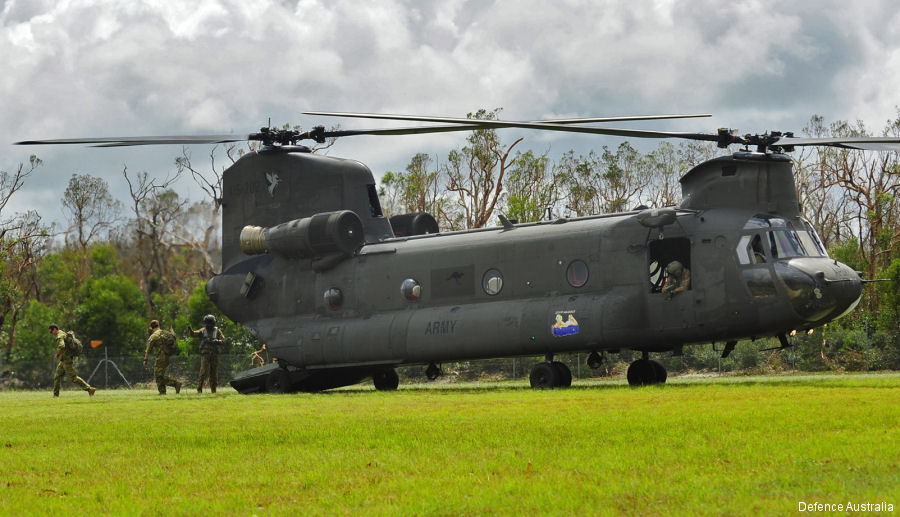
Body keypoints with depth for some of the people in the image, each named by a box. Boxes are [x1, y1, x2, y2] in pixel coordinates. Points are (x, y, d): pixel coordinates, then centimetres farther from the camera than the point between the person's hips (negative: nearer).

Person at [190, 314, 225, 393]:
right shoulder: (203, 331, 5)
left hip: (214, 355, 2)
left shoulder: (217, 331, 4)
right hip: (205, 354, -2)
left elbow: (223, 341, -2)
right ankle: (199, 389, -11)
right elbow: (194, 334, -7)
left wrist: (216, 342, -22)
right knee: (203, 371, -13)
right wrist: (191, 330, -28)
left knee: (214, 374, 6)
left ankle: (213, 390, 14)